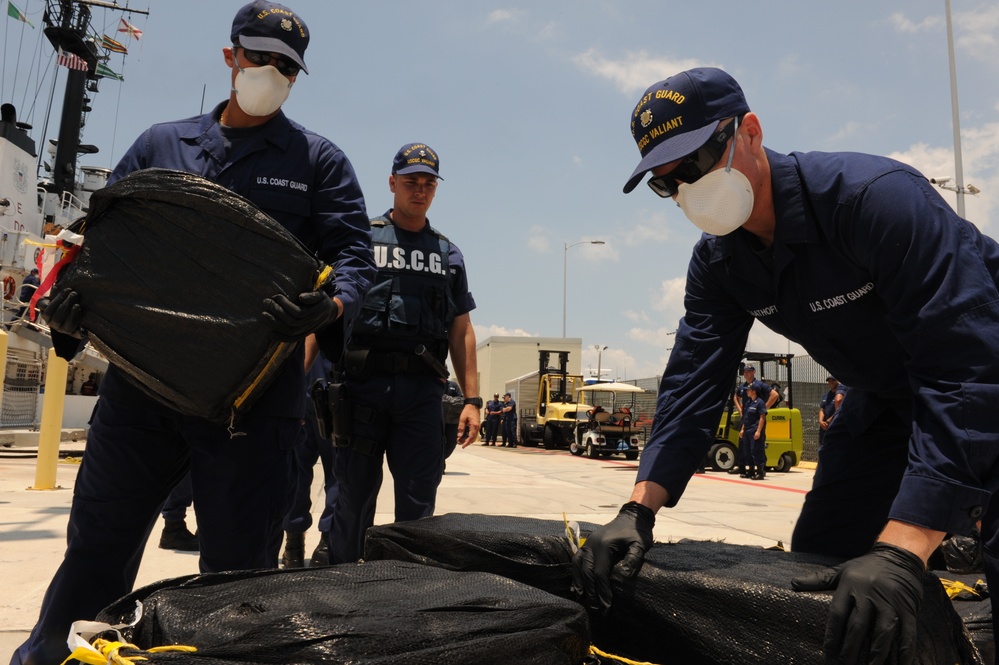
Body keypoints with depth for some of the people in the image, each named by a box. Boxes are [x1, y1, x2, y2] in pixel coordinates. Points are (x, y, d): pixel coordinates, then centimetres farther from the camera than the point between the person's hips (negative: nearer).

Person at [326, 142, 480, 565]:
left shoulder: (448, 254, 18)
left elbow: (461, 332, 15)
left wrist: (472, 399, 6)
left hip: (422, 390, 2)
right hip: (362, 383, -2)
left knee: (418, 503, 3)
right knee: (353, 498, 6)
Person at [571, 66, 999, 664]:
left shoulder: (875, 195, -32)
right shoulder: (717, 266, -10)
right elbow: (692, 387, -13)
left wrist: (899, 550, -43)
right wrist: (639, 511, -26)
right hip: (886, 404, 6)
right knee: (817, 559, 5)